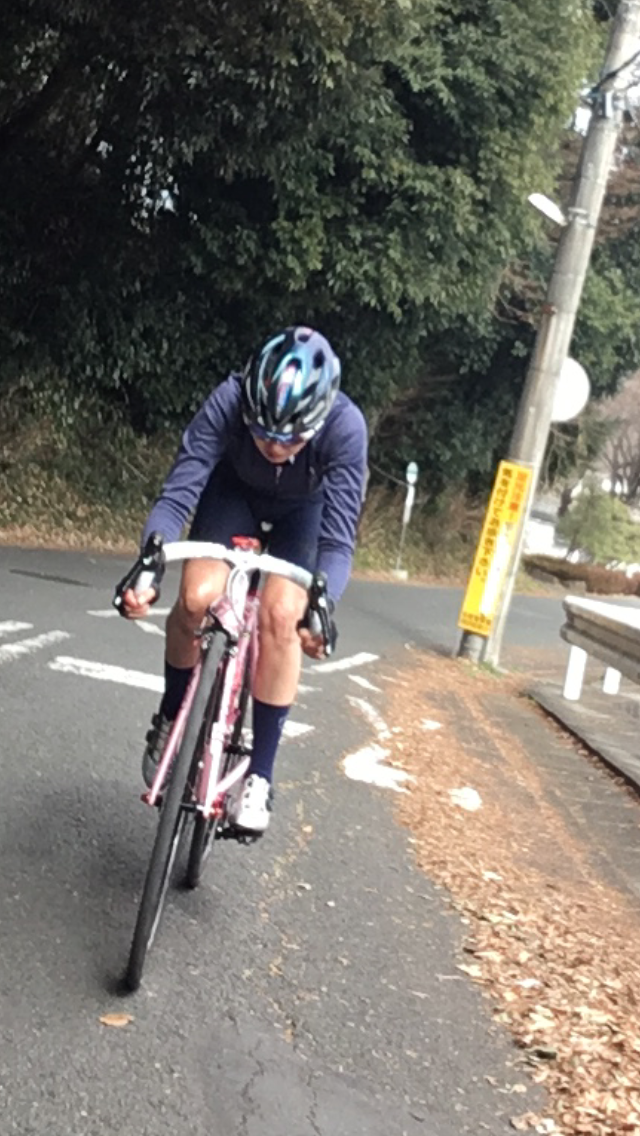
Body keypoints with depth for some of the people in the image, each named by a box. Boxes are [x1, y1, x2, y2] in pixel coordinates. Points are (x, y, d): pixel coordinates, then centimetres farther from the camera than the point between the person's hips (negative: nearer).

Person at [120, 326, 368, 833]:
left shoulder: (345, 427, -38)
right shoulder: (227, 403, -37)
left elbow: (339, 537, -37)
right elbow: (178, 494, -38)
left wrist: (322, 602, -55)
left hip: (303, 507, 0)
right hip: (234, 489, 1)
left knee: (281, 616, -20)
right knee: (198, 597, -22)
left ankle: (260, 772, -5)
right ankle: (170, 719, 6)